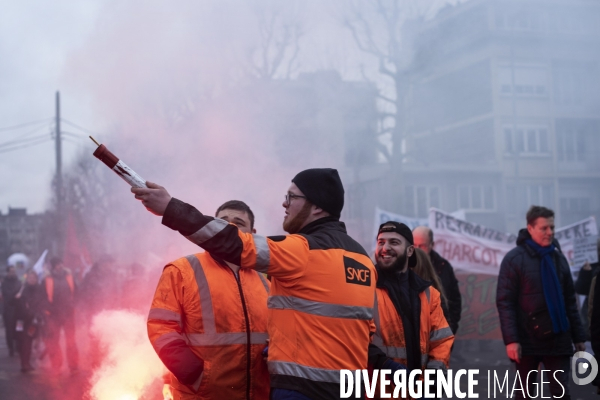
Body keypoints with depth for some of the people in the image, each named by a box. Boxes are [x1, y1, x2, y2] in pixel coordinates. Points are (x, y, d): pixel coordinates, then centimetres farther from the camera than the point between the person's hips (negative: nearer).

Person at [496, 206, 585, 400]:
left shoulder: (558, 258, 11)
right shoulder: (514, 259, -5)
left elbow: (570, 300, 14)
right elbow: (504, 302, -10)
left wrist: (578, 336, 10)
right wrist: (510, 339, -17)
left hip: (558, 339, 4)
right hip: (527, 341, -4)